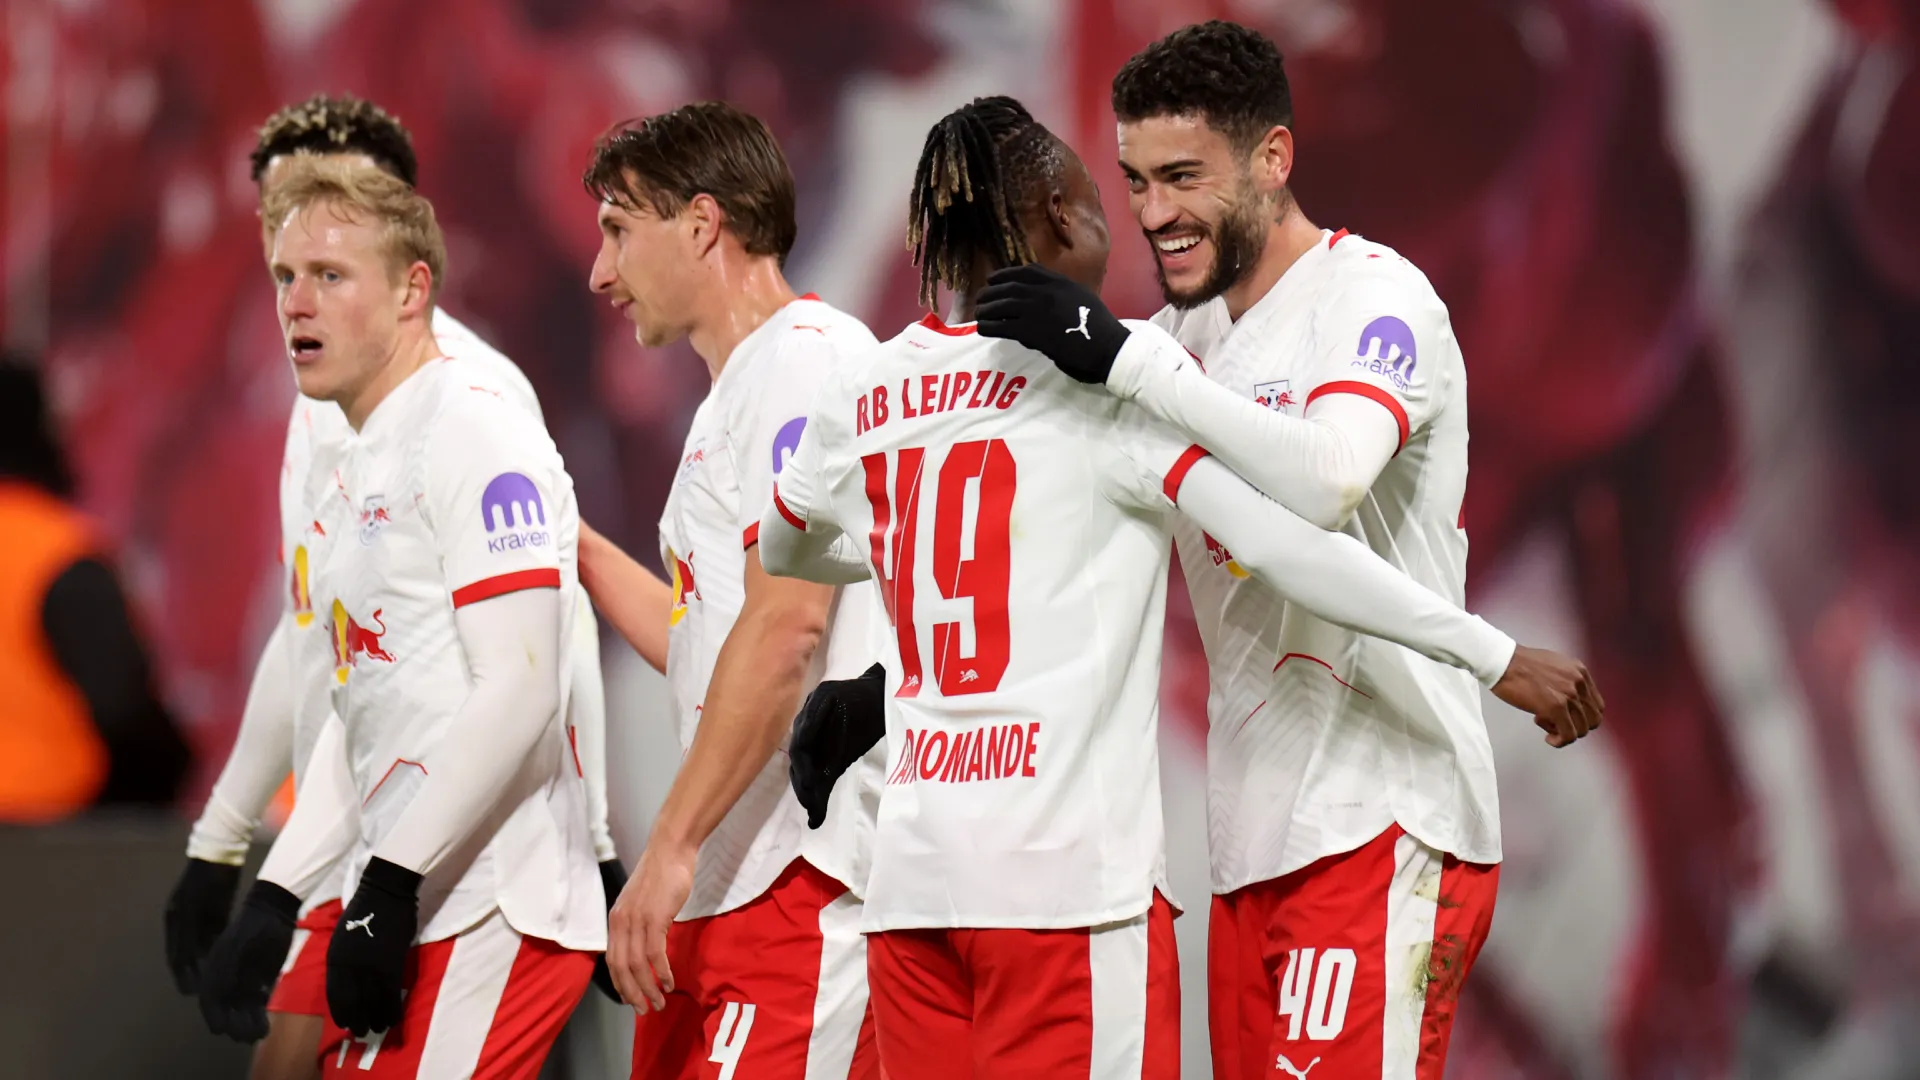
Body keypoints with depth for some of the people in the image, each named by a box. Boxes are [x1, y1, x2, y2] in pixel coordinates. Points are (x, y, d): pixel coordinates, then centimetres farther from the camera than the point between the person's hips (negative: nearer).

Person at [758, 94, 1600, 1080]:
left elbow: (780, 550, 30)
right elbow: (1284, 542, -14)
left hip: (911, 877, 5)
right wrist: (1498, 658, -11)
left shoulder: (864, 392, 11)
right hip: (1072, 881, -5)